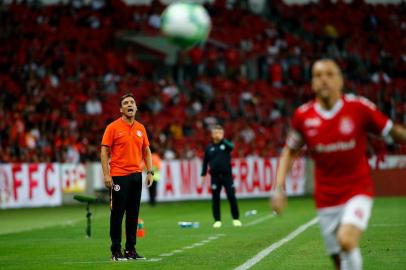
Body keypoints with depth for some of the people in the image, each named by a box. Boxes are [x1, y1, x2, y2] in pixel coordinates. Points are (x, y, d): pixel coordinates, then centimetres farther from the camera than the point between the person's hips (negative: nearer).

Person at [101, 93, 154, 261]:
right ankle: (116, 251, 1)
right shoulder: (113, 127, -3)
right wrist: (106, 175, -12)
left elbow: (146, 151, 18)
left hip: (136, 176, 5)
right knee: (117, 213, -3)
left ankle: (131, 249, 14)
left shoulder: (140, 128, 12)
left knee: (133, 214, 7)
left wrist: (150, 172, 9)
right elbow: (104, 152, -5)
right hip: (119, 176, -5)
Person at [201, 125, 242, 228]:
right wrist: (203, 174, 7)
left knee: (232, 197, -4)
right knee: (215, 199, 1)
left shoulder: (225, 144, 4)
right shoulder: (209, 148, 8)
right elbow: (205, 162, 12)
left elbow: (231, 147, -20)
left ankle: (236, 219, 5)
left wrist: (222, 140, -26)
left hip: (227, 175, -1)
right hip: (215, 176, 1)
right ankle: (217, 220, 8)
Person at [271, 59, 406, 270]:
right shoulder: (303, 116, -4)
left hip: (358, 191, -3)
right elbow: (289, 151, 11)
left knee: (346, 240, -28)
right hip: (326, 200, 3)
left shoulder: (359, 108, -11)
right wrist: (279, 188, 2)